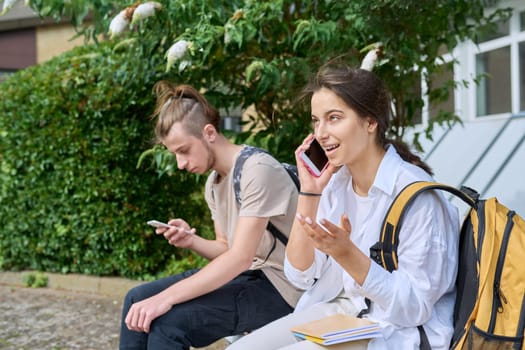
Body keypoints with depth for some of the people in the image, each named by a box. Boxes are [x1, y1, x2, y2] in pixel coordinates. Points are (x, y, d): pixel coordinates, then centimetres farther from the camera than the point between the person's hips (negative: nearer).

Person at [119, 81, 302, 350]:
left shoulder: (257, 169, -20)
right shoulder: (213, 182, 8)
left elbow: (241, 257, -26)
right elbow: (227, 249, 13)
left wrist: (167, 296, -30)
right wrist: (191, 241, -9)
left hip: (279, 287, -9)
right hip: (245, 275, 9)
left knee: (168, 321, -24)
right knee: (138, 299, 4)